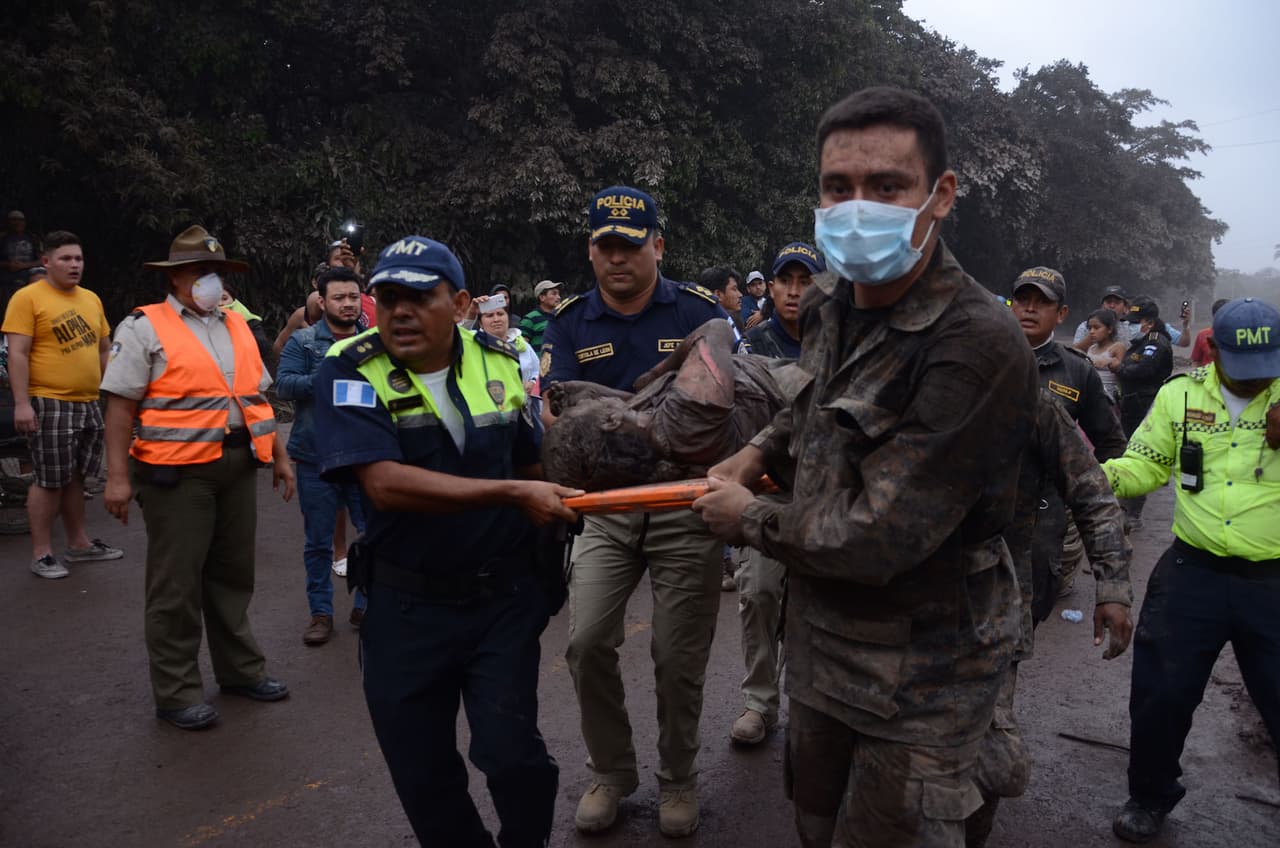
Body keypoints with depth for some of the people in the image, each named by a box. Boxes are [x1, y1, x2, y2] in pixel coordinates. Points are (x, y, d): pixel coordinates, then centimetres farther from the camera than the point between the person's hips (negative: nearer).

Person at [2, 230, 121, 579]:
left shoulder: (91, 299, 14)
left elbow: (104, 349, 20)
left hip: (88, 403, 7)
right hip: (50, 404, -6)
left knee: (75, 477, 15)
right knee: (49, 481, -2)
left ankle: (79, 543, 25)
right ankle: (41, 554, 8)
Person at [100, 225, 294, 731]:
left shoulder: (237, 327, 15)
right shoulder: (144, 328, -4)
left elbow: (257, 399, 18)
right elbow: (121, 406, -9)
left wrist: (280, 456, 16)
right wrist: (118, 477, -14)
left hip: (238, 466, 6)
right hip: (177, 472, -6)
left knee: (233, 574, 15)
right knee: (177, 583, 2)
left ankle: (240, 669, 28)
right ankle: (176, 693, 13)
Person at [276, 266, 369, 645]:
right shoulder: (302, 341, 0)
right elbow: (284, 385, -12)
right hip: (316, 459, -1)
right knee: (318, 541, 8)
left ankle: (366, 605, 24)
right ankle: (321, 612, 22)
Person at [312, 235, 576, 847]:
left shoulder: (499, 362, 0)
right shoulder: (349, 372, -13)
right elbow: (387, 484, -27)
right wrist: (512, 494, -28)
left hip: (505, 596, 1)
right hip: (406, 606, -1)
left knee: (511, 753, -4)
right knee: (421, 772, 11)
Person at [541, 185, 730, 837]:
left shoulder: (700, 311, -2)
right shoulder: (570, 323, 3)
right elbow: (555, 413, -5)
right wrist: (559, 415, -28)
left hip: (687, 503, -2)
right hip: (606, 505, 2)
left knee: (679, 658, 5)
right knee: (587, 642, -3)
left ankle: (678, 779, 30)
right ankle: (611, 771, 22)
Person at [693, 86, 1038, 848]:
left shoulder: (979, 347, -28)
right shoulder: (831, 303, -2)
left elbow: (876, 537, -28)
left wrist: (746, 517, -13)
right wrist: (760, 452, 6)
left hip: (922, 677, -8)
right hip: (823, 637, 8)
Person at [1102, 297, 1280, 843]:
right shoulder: (1180, 395, 1)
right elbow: (1147, 464, 7)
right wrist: (1105, 475, -13)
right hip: (1193, 573, 1)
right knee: (1162, 695, 9)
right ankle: (1149, 798, 33)